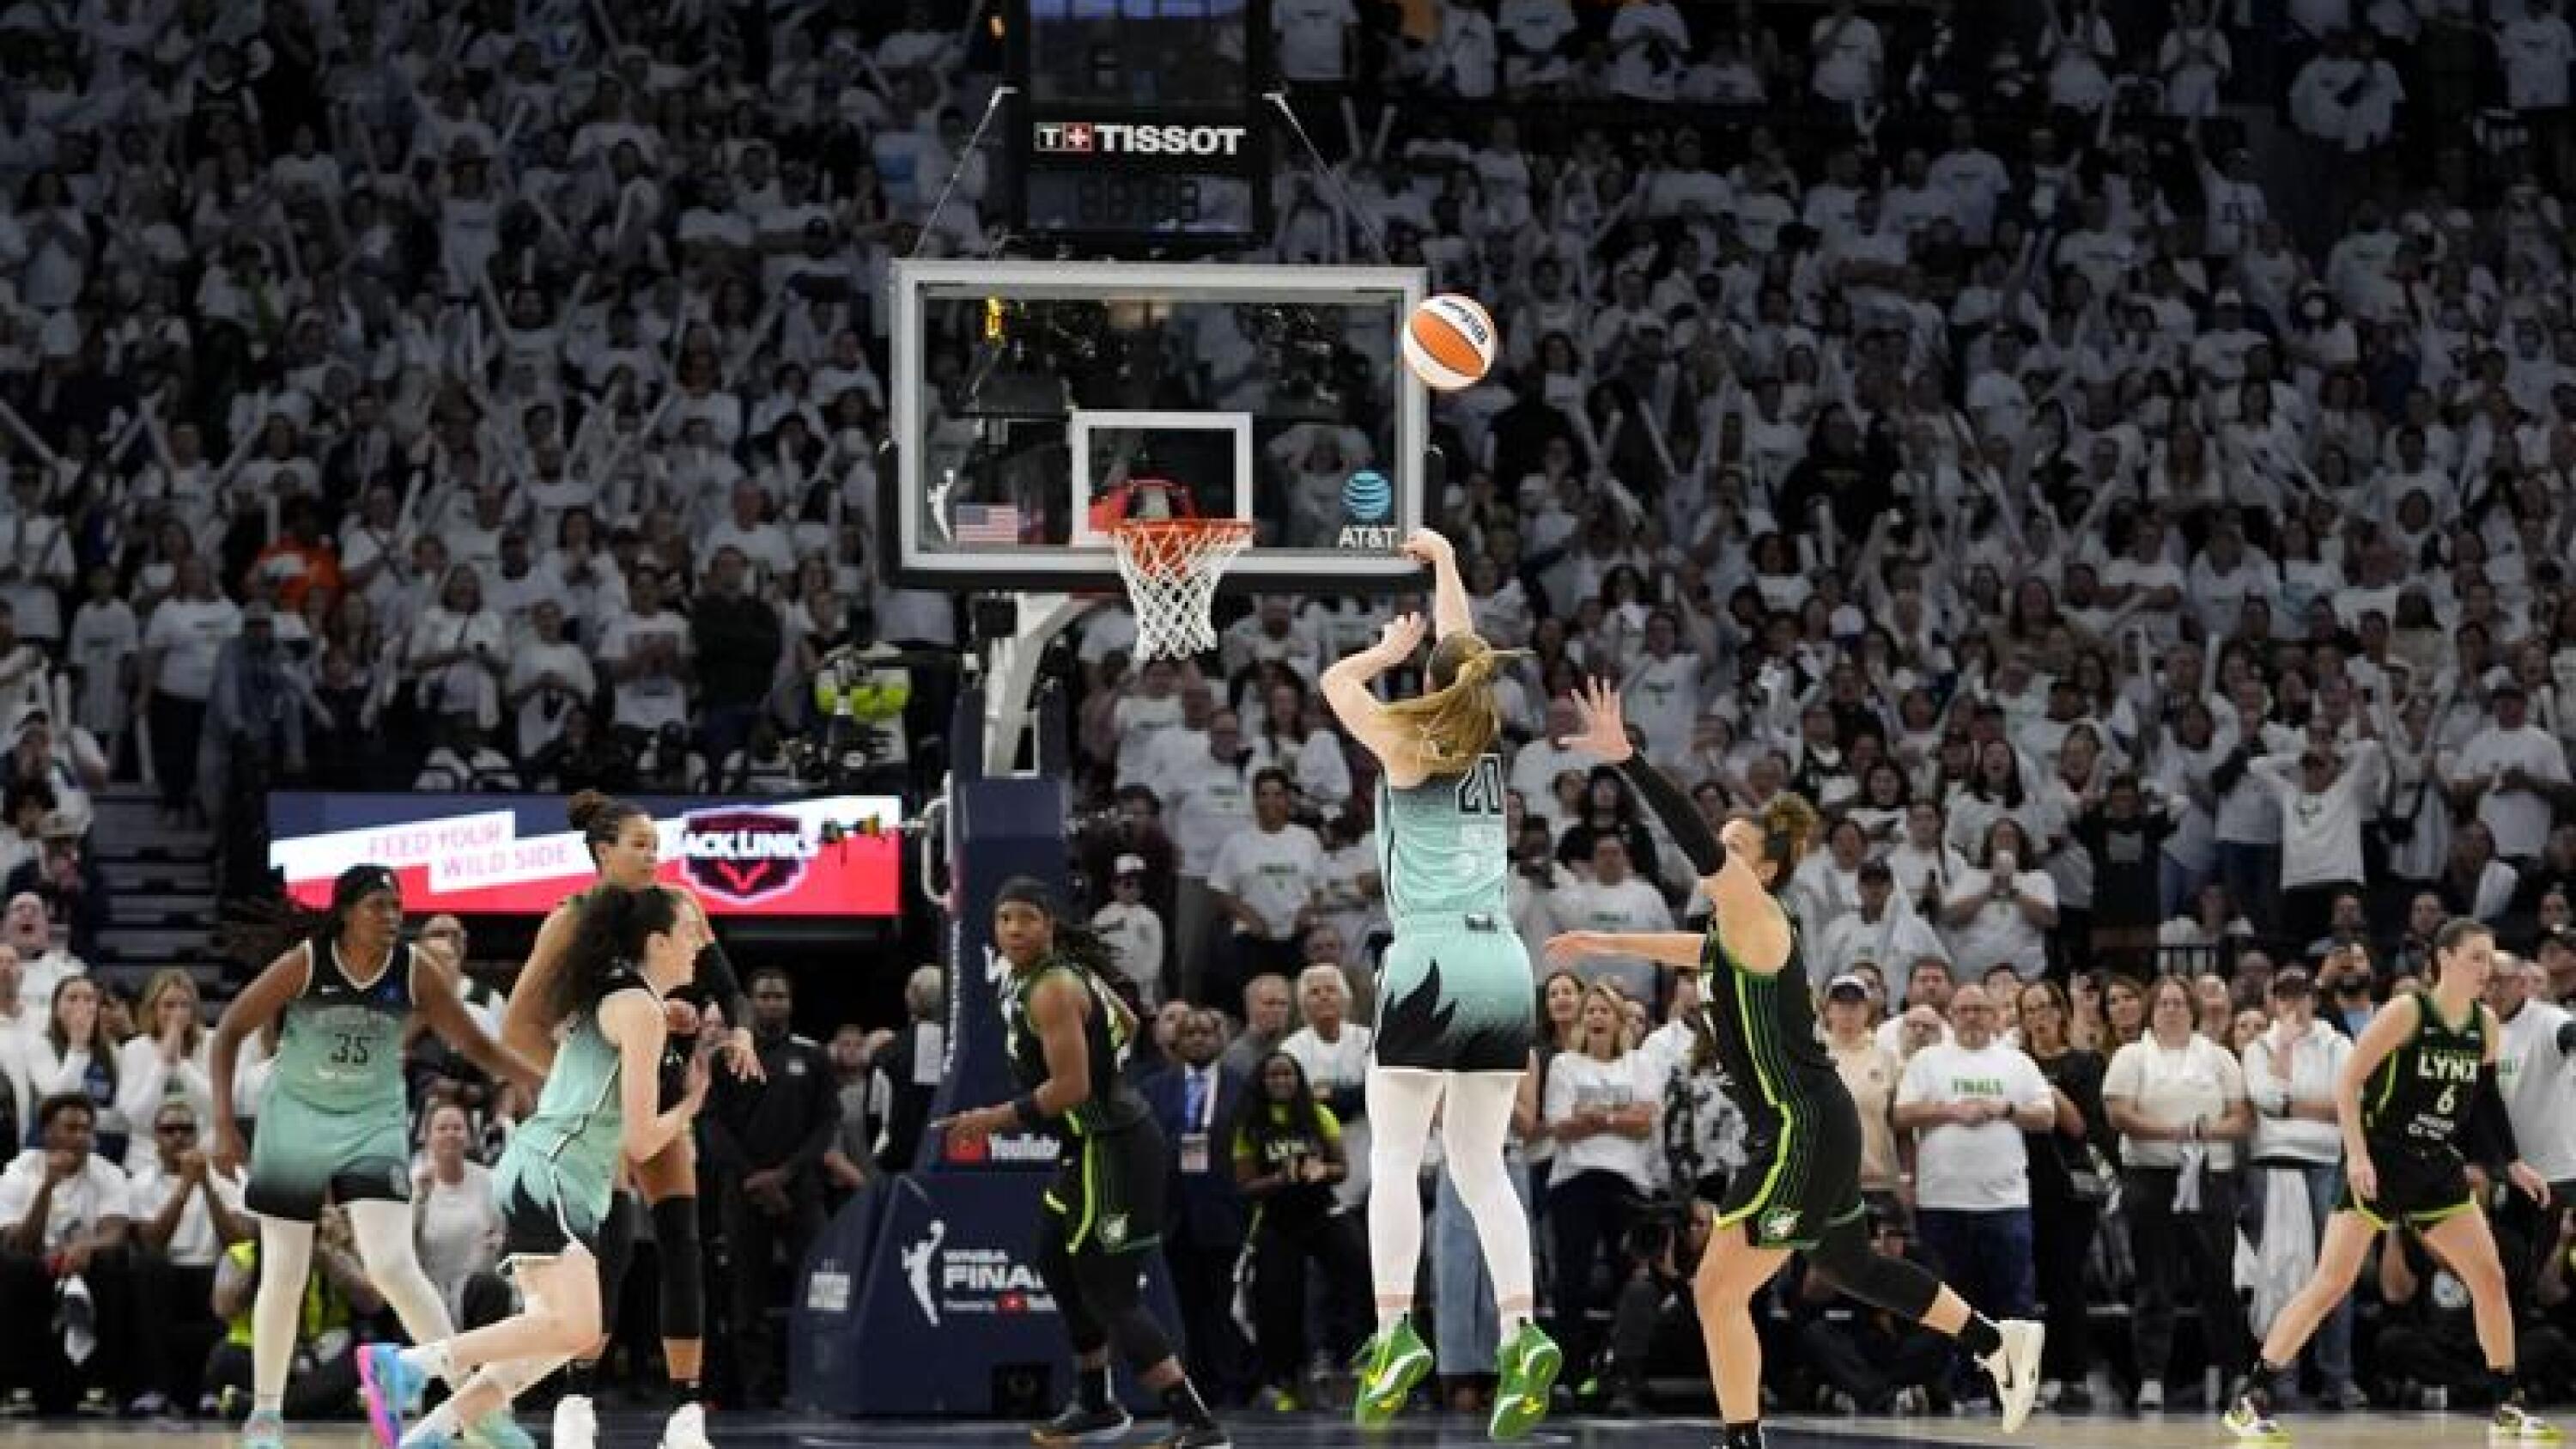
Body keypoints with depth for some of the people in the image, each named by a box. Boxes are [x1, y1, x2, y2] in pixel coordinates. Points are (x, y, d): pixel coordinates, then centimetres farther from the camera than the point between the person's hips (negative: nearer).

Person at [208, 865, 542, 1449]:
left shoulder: (416, 969, -11)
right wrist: (224, 1125, -15)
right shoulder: (305, 963, -17)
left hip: (373, 1124, 0)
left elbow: (478, 1045, -4)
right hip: (295, 1120, 0)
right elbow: (229, 1032, -9)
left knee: (393, 1265, -16)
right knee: (283, 1275, 4)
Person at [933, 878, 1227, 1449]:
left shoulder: (1050, 990, -19)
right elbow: (1126, 1026, 25)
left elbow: (1070, 1087, -23)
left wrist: (995, 1119, -16)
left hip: (1110, 1150, -10)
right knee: (1057, 1263, 25)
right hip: (1093, 1145, 10)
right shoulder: (1072, 969, 10)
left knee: (1111, 1295, -10)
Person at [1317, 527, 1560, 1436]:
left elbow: (1335, 682, 15)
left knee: (1394, 1160, -2)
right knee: (1482, 1167, 6)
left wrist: (1393, 648, 29)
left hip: (1431, 964, -5)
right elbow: (1464, 652, 30)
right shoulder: (1492, 746, 14)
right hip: (1505, 964, 5)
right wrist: (1445, 562, 41)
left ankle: (1395, 1333, -16)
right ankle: (1521, 1332, -11)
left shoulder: (1410, 746, 1)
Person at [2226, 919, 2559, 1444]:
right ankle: (2250, 1400, -7)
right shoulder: (2407, 1011, -14)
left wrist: (2513, 1164, 18)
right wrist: (2357, 1154, -23)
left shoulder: (2485, 1024, 5)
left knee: (2490, 1278, 3)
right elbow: (2347, 1081, -15)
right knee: (2331, 1284, -11)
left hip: (2437, 1166, 7)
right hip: (2380, 1163, -6)